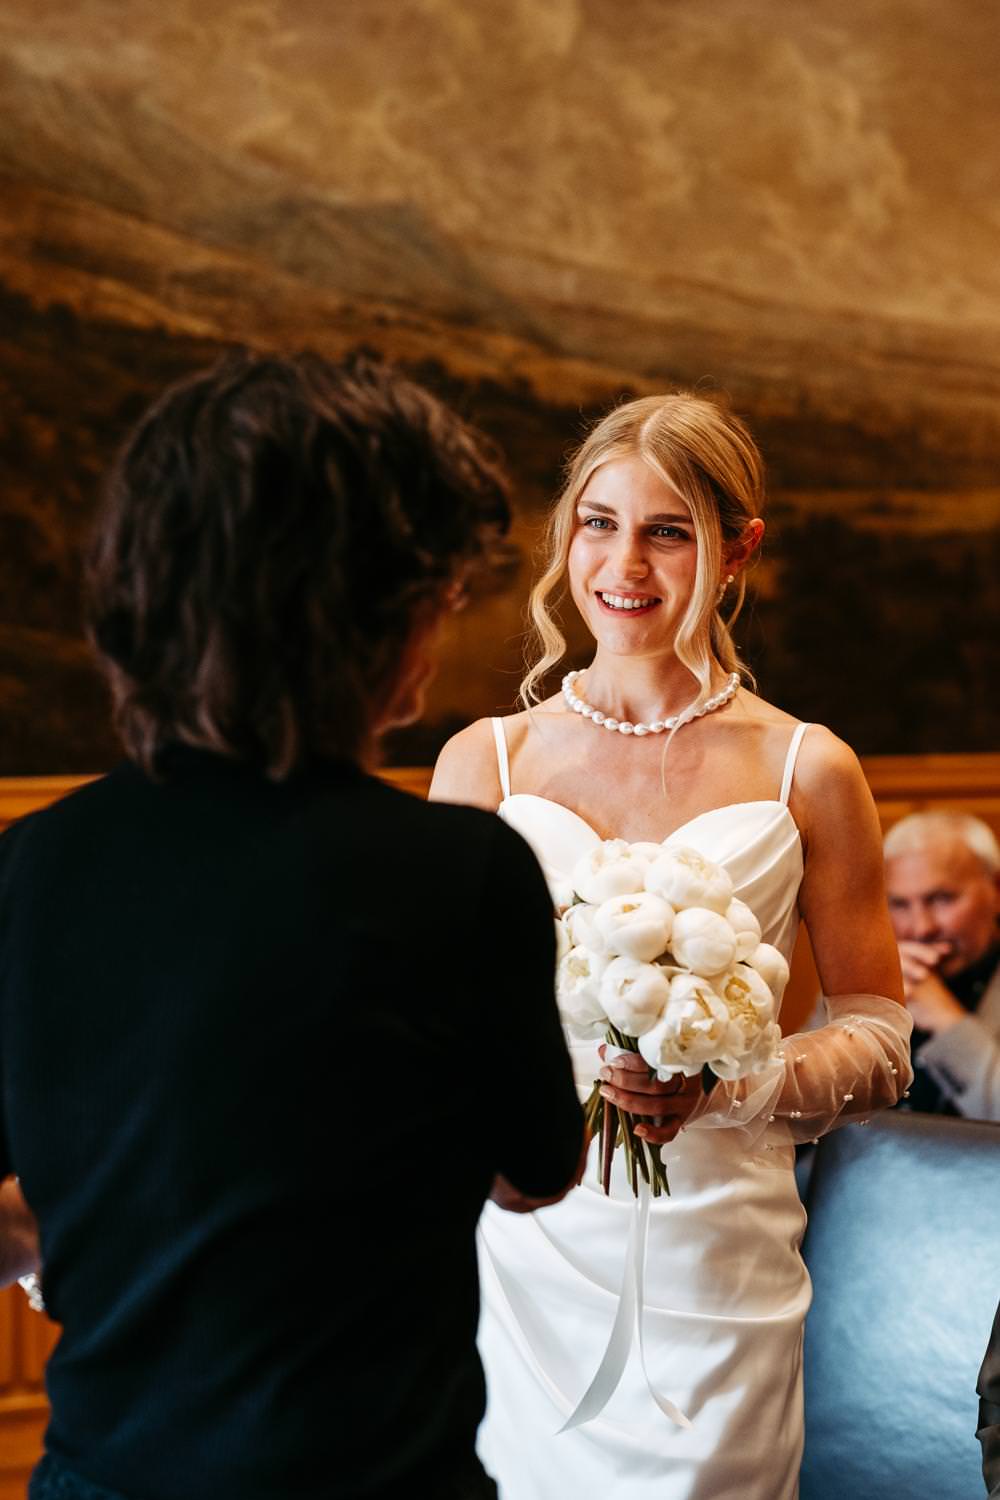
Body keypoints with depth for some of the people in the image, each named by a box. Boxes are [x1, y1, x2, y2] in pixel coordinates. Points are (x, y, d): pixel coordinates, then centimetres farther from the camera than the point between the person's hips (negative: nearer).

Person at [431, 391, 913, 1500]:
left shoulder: (805, 774, 1)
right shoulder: (484, 761, 6)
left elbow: (878, 1045, 3)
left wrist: (730, 1086, -15)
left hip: (716, 1267, -1)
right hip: (522, 1253, 1)